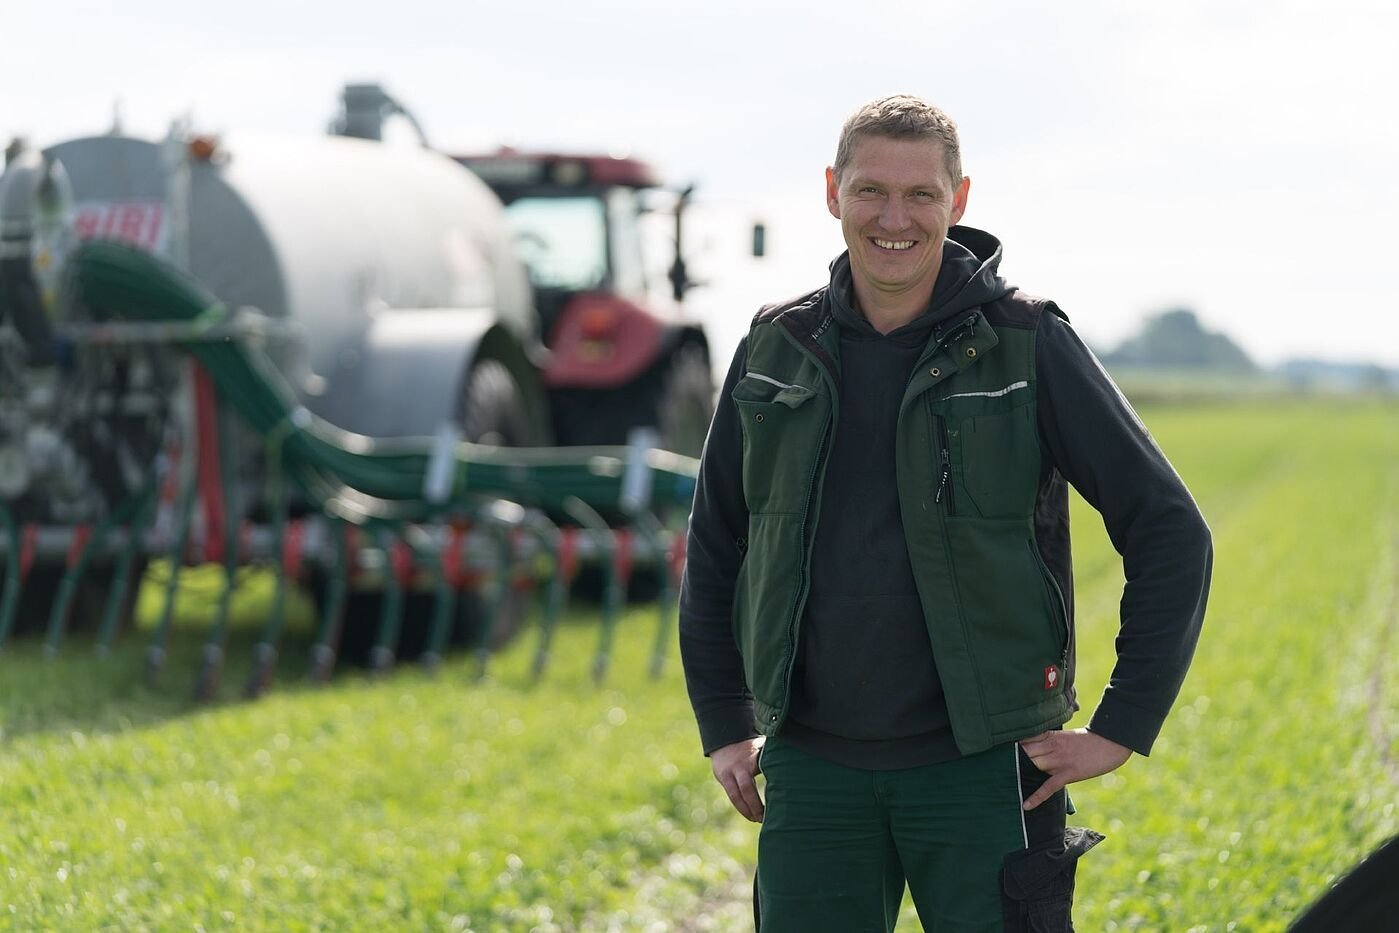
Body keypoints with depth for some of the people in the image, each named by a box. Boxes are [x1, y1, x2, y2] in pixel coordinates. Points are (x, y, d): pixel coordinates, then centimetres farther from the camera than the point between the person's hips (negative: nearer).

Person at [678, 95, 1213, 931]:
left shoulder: (1027, 346, -5)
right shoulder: (777, 351, 6)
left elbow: (1171, 532, -3)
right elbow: (715, 543, 18)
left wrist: (1122, 730, -7)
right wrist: (725, 728, 13)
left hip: (981, 769, -3)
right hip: (812, 774, 3)